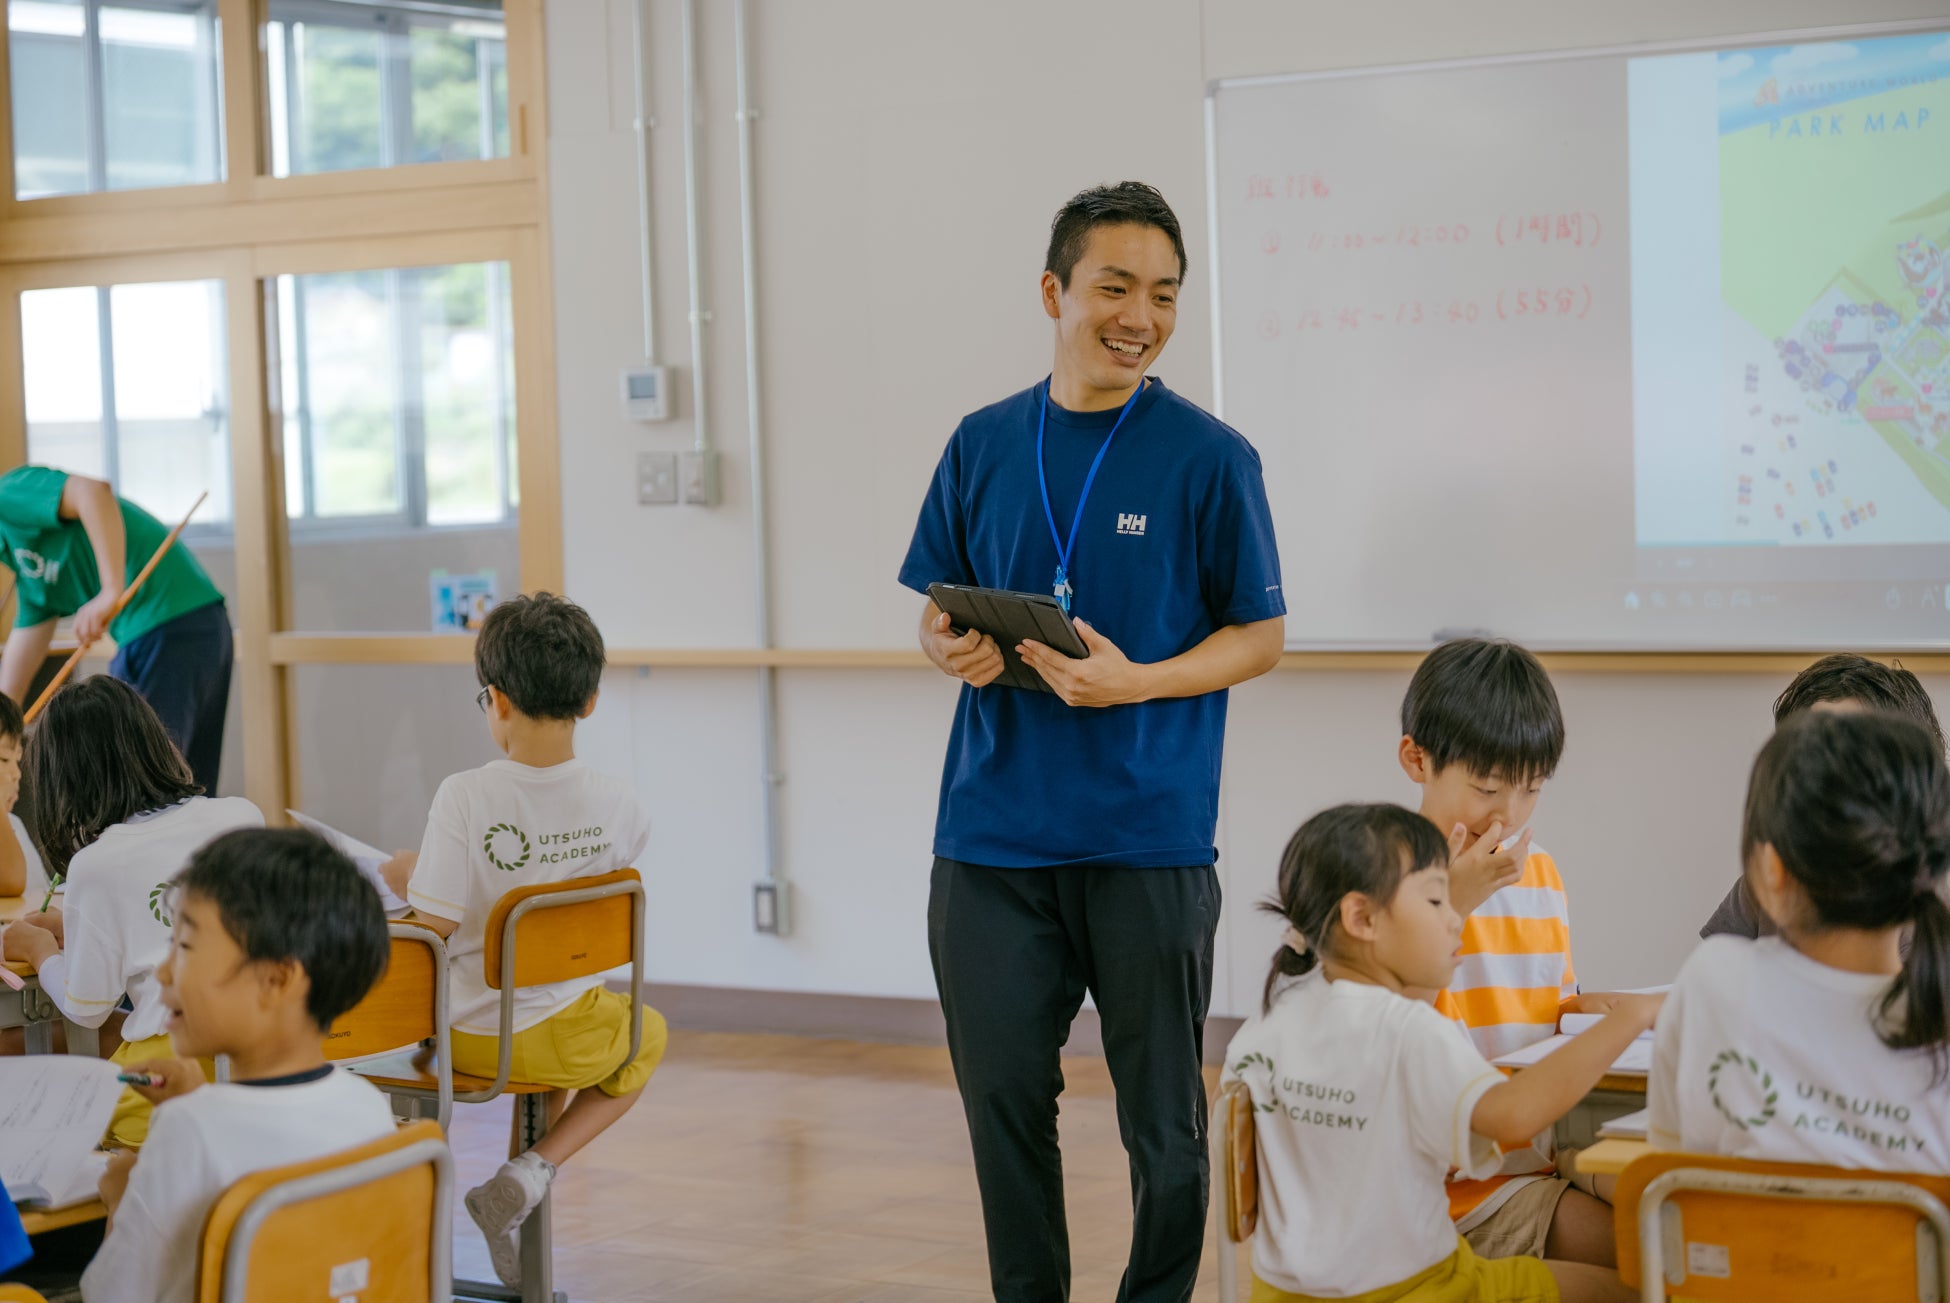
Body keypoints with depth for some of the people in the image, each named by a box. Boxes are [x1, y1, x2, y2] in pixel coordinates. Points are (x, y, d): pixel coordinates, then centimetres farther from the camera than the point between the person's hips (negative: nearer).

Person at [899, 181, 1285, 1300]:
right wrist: (953, 648, -9)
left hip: (1149, 839, -3)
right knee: (1004, 1102, 9)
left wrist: (1134, 681, -16)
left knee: (1162, 1121, 7)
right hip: (992, 834, 3)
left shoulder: (1210, 457, -4)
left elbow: (1261, 637, 0)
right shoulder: (984, 443, 6)